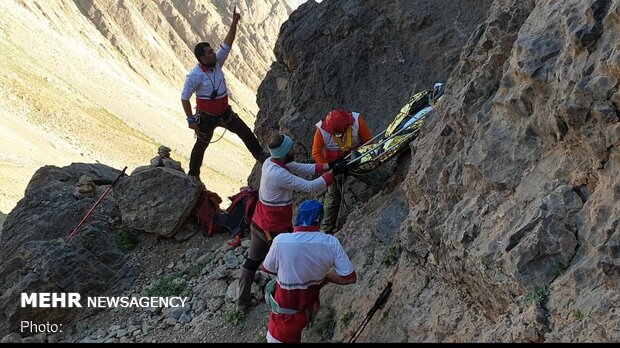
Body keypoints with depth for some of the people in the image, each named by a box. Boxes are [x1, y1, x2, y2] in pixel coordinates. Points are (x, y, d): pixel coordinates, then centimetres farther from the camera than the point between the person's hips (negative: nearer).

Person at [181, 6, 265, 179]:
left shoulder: (217, 62, -6)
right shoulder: (195, 76, -24)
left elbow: (227, 45, -8)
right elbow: (184, 98, -18)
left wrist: (234, 23, -20)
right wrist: (191, 119, -17)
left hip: (225, 112, 6)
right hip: (207, 117, -6)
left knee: (245, 132, 11)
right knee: (201, 145, 10)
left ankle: (260, 155, 29)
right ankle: (193, 174, 28)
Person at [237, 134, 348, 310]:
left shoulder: (270, 163, -5)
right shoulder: (279, 175, -31)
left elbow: (302, 168, -1)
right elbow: (310, 187, -26)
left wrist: (327, 166, -9)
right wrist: (332, 173, -17)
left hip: (258, 225, 8)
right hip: (276, 230, -8)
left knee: (252, 261, 21)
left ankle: (243, 300, 32)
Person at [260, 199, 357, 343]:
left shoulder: (281, 241, -24)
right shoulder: (331, 243, -18)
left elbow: (266, 268, -5)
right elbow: (350, 278, -13)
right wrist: (324, 276, 2)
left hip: (287, 312, -4)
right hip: (310, 307, 4)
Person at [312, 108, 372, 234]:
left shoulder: (357, 120, -25)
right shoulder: (322, 129, -27)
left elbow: (368, 140, -14)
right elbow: (316, 152, -17)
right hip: (335, 164, -2)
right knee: (333, 195, -2)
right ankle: (327, 229, 7)